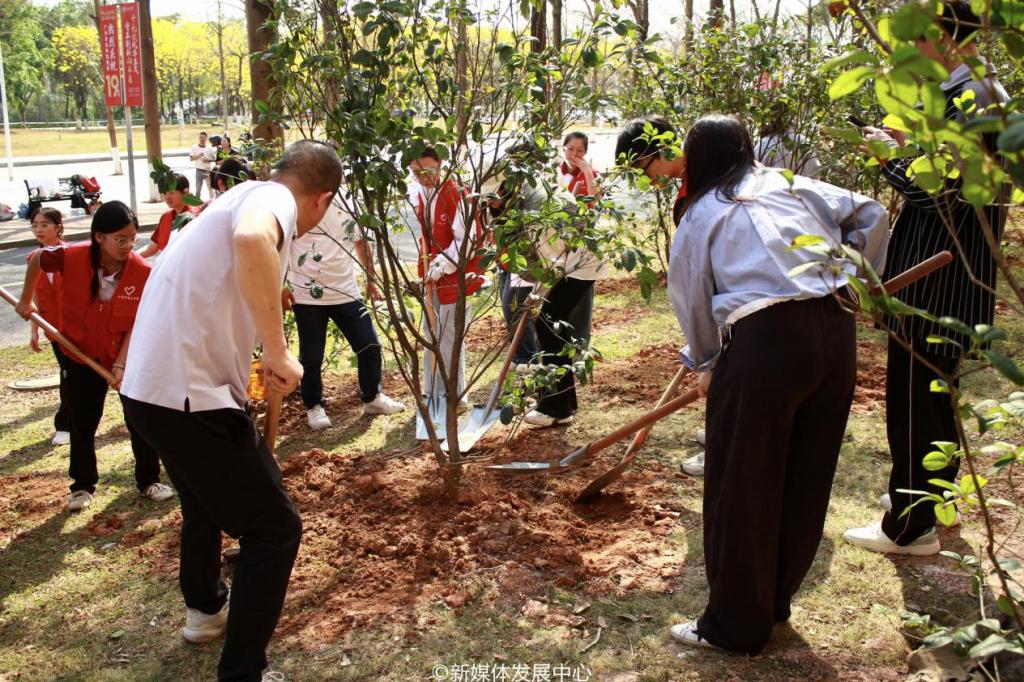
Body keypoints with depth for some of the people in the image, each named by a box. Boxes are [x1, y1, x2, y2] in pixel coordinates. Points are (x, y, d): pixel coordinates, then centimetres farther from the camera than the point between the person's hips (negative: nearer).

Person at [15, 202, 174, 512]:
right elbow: (36, 259, 0)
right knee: (82, 424, 11)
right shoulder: (72, 256, -22)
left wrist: (121, 364, -21)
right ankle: (83, 486, 29)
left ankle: (149, 480, 22)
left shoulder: (143, 272, -22)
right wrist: (26, 300, 8)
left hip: (127, 357, 0)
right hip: (80, 355, 1)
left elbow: (137, 323, -17)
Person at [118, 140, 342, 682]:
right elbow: (252, 241, -38)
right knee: (274, 530, -1)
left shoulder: (245, 194, 17)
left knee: (207, 500, 32)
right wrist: (279, 353, -30)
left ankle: (205, 609, 53)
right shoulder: (272, 198, -12)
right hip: (189, 396, -10)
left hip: (151, 387, 10)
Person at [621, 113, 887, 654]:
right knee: (806, 478, 18)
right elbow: (870, 215, 12)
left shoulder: (699, 216, 11)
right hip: (836, 331, 6)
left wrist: (705, 364, 29)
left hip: (764, 340, -5)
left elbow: (692, 301, 14)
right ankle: (775, 599, 36)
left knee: (742, 486, 8)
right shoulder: (792, 185, 19)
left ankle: (737, 625, 20)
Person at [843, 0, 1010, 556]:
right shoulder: (986, 90, 14)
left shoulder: (965, 96, -19)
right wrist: (909, 146, 10)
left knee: (913, 396, -2)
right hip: (953, 271, 11)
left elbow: (931, 188, -23)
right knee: (935, 390, 21)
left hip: (937, 276, -11)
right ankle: (931, 495, 38)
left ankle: (910, 528, 10)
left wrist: (891, 154, -8)